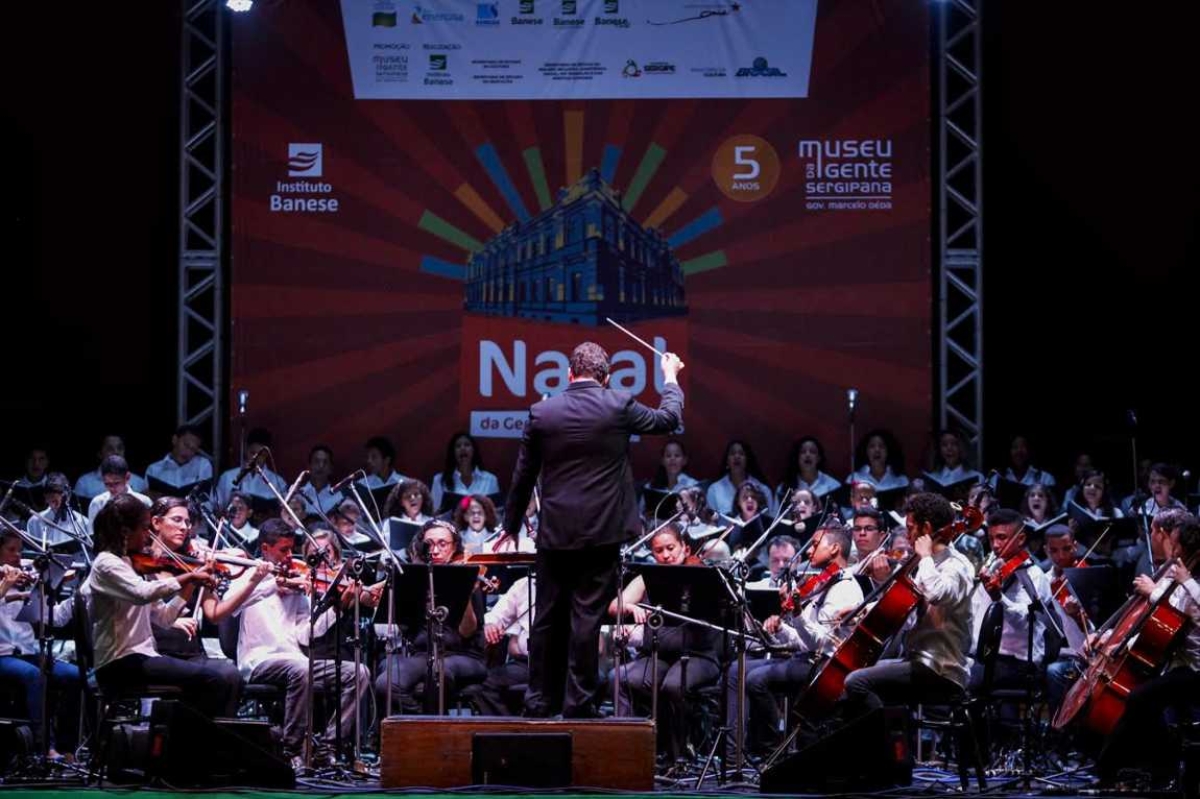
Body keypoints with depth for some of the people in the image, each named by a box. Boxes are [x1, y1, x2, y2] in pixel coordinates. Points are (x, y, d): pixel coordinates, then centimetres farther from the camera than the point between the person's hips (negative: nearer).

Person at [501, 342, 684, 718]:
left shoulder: (541, 413, -1)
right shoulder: (618, 406, -6)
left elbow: (523, 475, 7)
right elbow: (668, 418, 12)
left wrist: (511, 525, 19)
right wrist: (670, 377, 30)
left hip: (555, 532, 2)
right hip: (602, 532, -2)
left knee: (548, 618, 10)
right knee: (587, 618, 0)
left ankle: (540, 701, 16)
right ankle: (578, 703, 2)